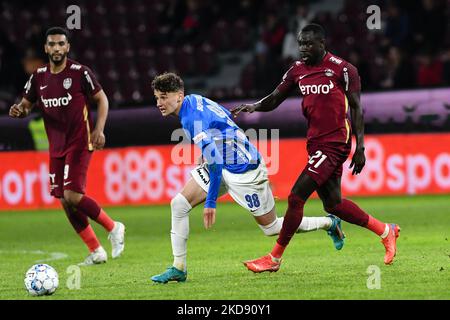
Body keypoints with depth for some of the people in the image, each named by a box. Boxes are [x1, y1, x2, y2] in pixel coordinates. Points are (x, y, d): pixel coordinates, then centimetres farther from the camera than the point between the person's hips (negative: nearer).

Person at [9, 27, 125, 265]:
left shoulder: (80, 73, -9)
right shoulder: (39, 77, 5)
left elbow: (101, 99, -1)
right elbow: (27, 104, 14)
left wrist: (99, 129, -12)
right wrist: (19, 111, -10)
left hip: (79, 144, -6)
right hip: (56, 147, 6)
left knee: (72, 196, -18)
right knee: (65, 202, 4)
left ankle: (113, 228, 3)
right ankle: (96, 252, 15)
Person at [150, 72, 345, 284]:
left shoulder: (192, 119, -28)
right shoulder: (194, 100, 1)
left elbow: (215, 161, -31)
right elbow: (226, 115, 18)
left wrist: (210, 202, -30)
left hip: (243, 171, -10)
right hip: (221, 163, 10)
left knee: (271, 228, 6)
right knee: (179, 204, -4)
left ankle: (329, 223, 26)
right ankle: (179, 269, 2)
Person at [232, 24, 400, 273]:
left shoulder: (342, 69, -9)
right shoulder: (298, 70, 9)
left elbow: (356, 108, -7)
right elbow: (275, 99, 12)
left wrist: (360, 147, -10)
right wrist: (254, 106, -9)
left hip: (335, 143, -8)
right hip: (315, 143, 8)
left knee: (296, 197, -12)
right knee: (332, 203, 13)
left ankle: (275, 258, -3)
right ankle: (385, 231, 31)